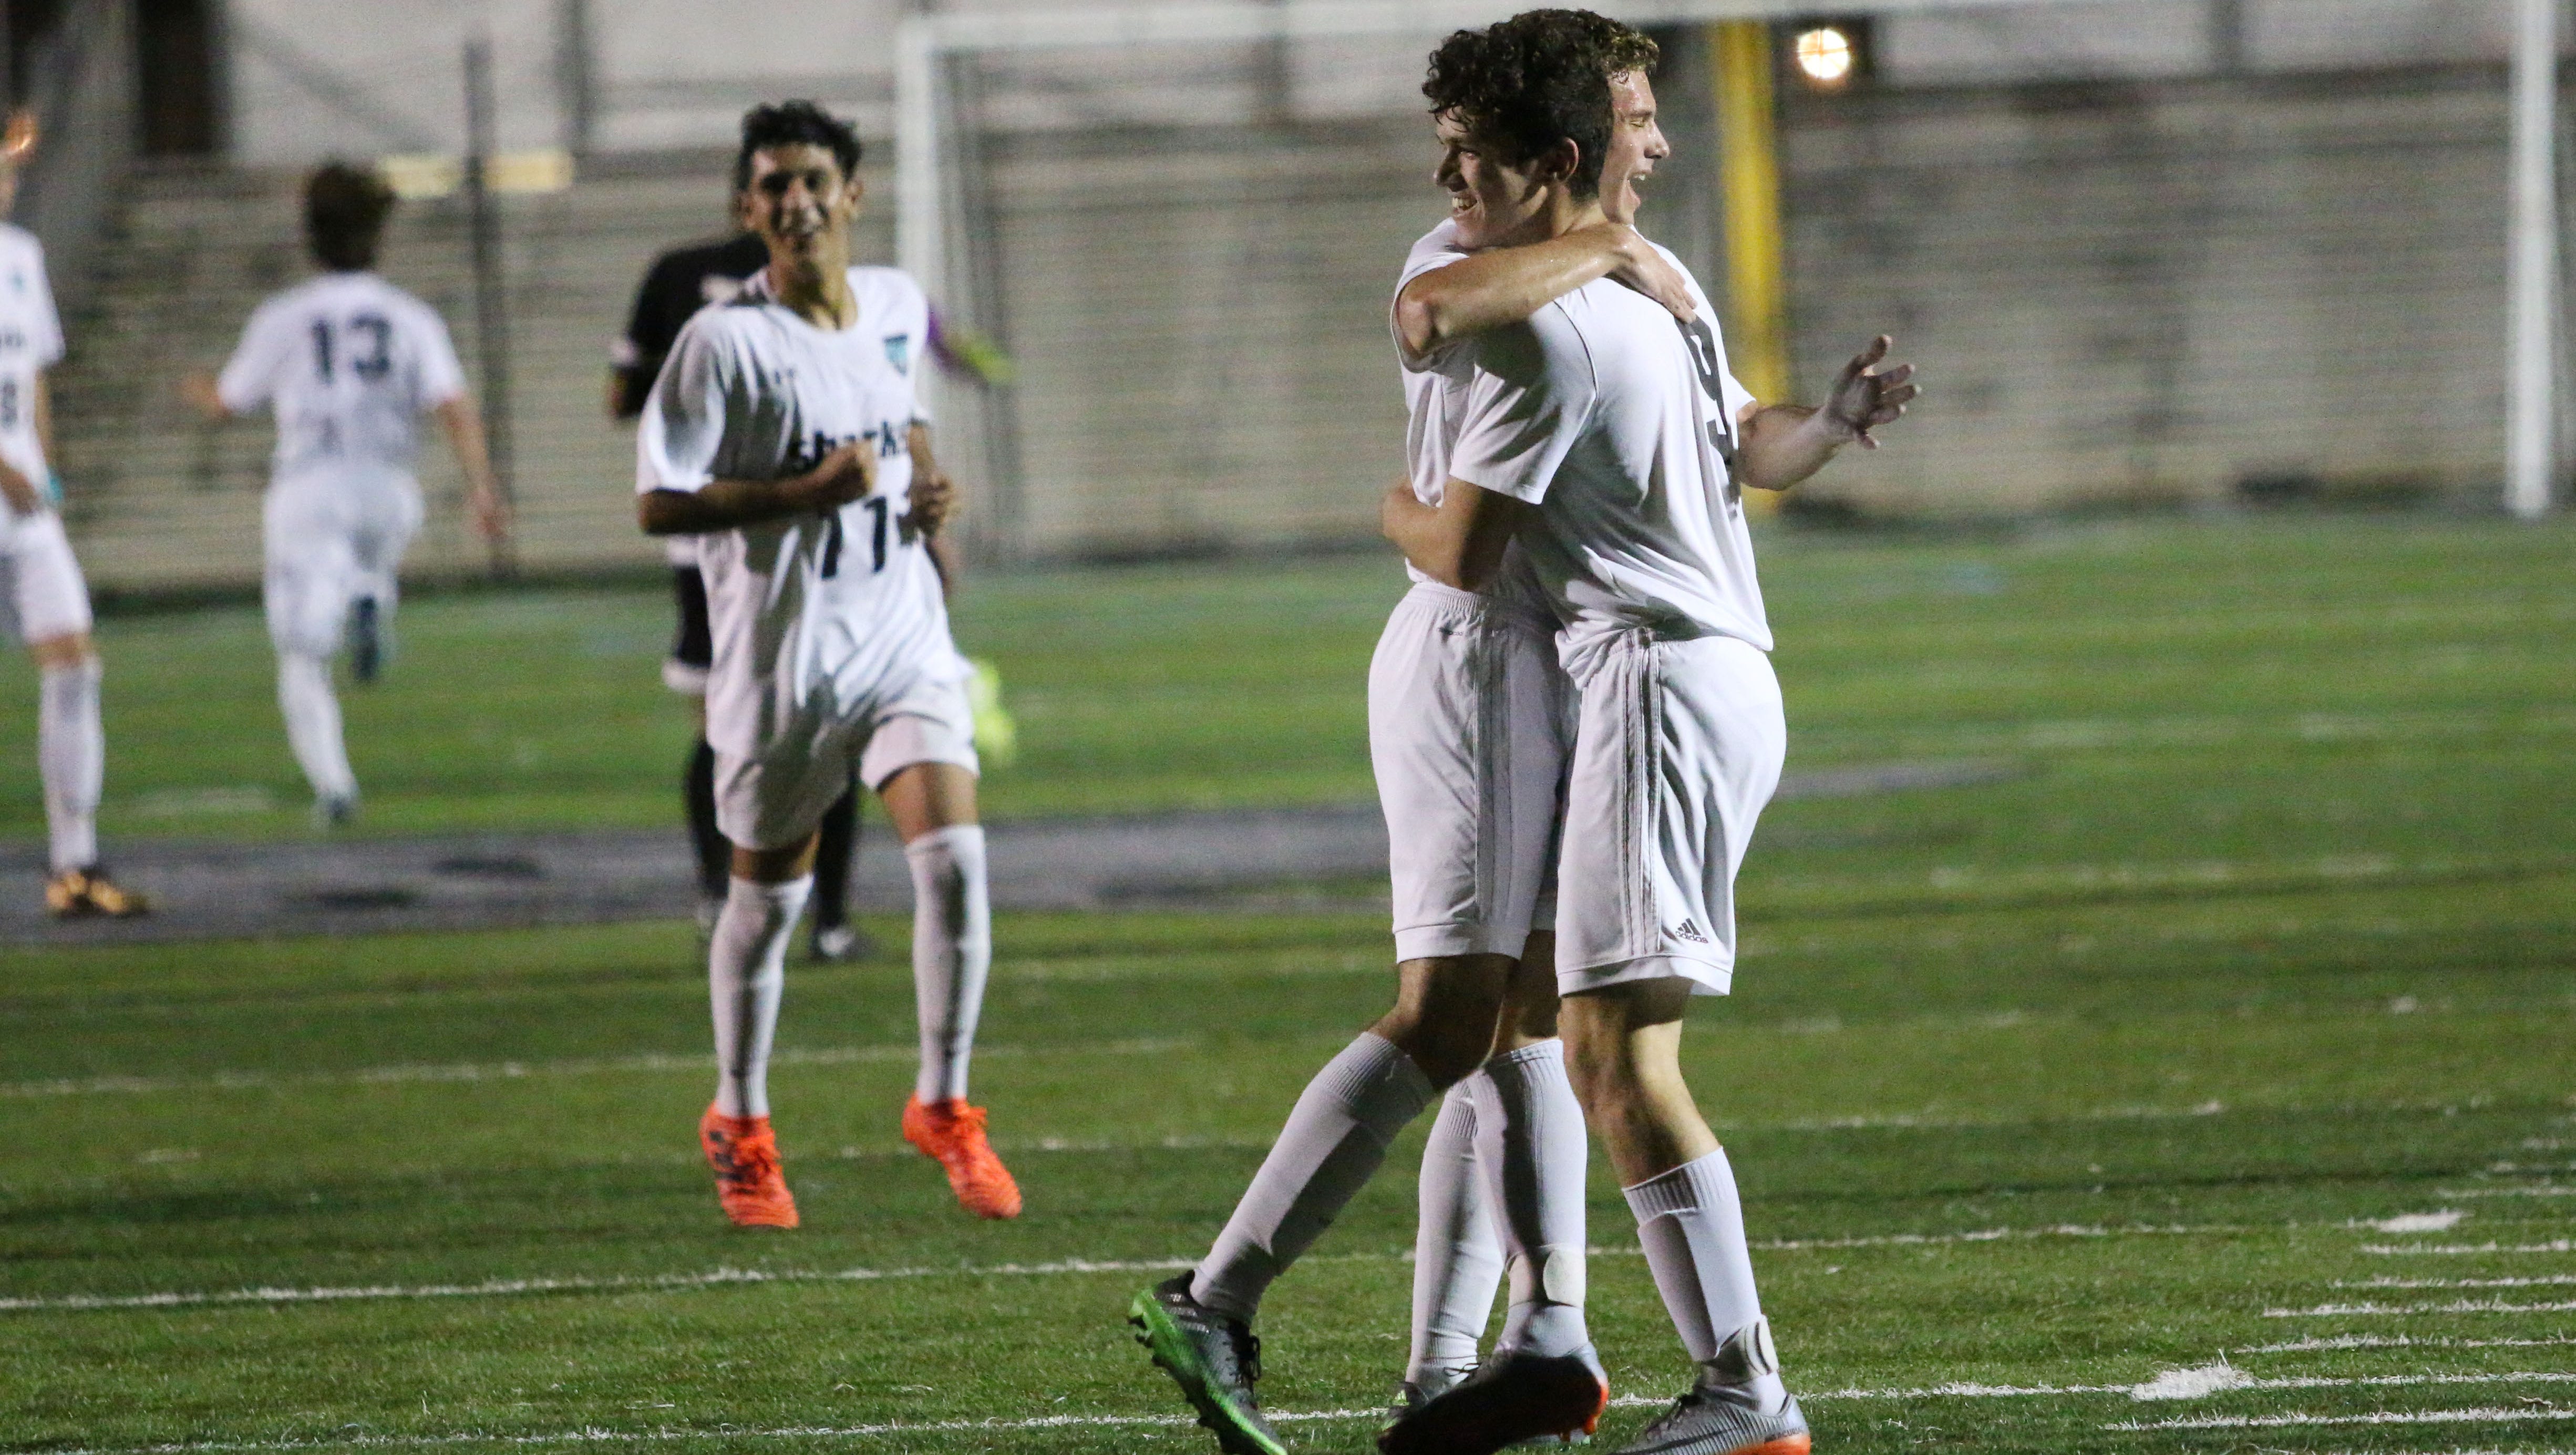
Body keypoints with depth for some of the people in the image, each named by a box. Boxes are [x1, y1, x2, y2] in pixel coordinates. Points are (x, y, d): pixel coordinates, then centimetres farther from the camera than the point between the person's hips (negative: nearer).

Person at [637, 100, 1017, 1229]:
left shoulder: (897, 307, 4)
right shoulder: (725, 342, -14)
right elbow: (659, 503, -18)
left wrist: (927, 488, 7)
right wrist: (811, 492, -25)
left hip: (904, 639, 4)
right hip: (780, 657, -3)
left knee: (953, 854, -15)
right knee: (768, 893, 11)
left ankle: (941, 1104, 1)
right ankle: (740, 1124, 32)